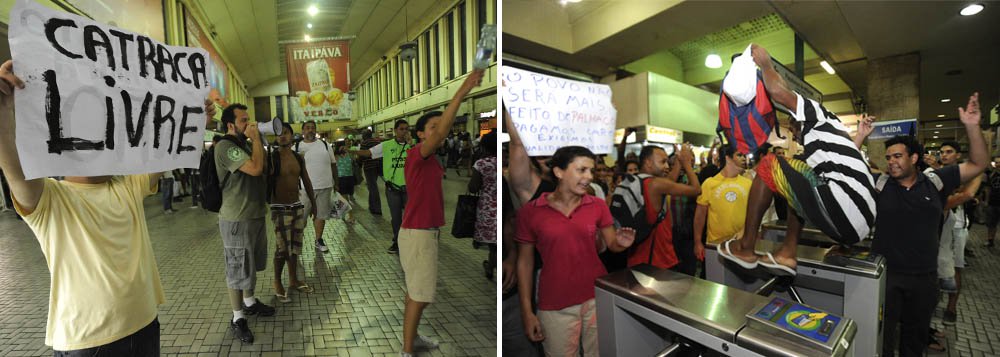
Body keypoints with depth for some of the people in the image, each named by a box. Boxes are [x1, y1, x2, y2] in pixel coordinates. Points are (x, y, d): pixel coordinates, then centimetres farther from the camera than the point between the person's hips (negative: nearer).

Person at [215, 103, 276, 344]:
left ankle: (249, 302, 39)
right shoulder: (225, 146, -17)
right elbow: (256, 168, -29)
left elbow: (261, 169, 19)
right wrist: (256, 138, -20)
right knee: (238, 268, 3)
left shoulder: (245, 144, 12)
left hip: (255, 214, 9)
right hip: (237, 220, -9)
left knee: (251, 264, 21)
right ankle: (237, 317, 18)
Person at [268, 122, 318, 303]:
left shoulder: (299, 158, 7)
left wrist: (313, 203, 17)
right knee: (282, 248, -1)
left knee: (295, 246, 13)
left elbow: (306, 182, 14)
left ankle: (293, 279, 27)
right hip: (280, 209, -5)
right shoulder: (271, 157, -9)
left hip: (298, 207, 6)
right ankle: (277, 283, 18)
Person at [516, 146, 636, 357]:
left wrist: (622, 243, -19)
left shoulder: (598, 207, -1)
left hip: (598, 297, 3)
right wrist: (526, 312, -4)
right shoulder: (530, 212, -8)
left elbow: (612, 244, 6)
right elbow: (525, 262, -3)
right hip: (555, 307, -2)